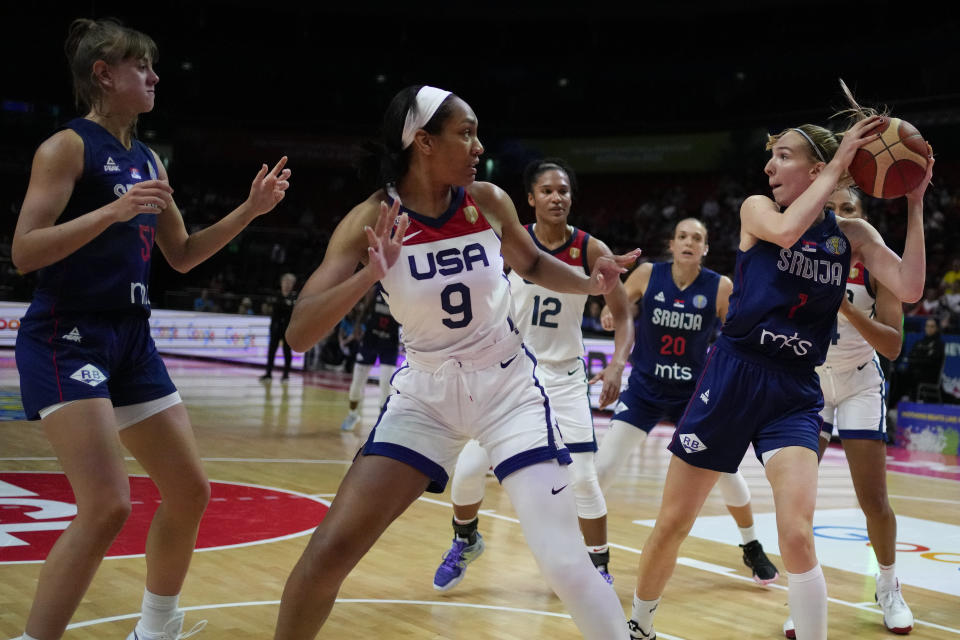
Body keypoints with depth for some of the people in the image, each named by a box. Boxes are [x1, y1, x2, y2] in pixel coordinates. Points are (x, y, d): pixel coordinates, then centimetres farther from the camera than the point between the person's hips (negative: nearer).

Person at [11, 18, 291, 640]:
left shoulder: (148, 160, 15)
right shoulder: (68, 146, -8)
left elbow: (183, 256, 21)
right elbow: (24, 252, -17)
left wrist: (250, 209, 12)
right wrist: (111, 211, -27)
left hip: (131, 338, 8)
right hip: (67, 337, -8)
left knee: (190, 490, 9)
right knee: (108, 506, -21)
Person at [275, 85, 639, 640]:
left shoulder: (488, 201, -8)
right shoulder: (371, 220, -15)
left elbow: (533, 264, 14)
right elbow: (299, 334, -21)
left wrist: (591, 283, -6)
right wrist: (370, 274, -37)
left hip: (509, 388, 1)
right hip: (425, 393, 0)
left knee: (564, 562, -10)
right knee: (329, 551, -6)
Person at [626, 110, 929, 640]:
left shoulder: (851, 234, 5)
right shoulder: (757, 208, 1)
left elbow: (909, 288, -8)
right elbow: (786, 230, -23)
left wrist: (915, 203, -11)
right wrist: (840, 162, -16)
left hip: (795, 393, 1)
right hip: (732, 378, 0)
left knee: (796, 537, -17)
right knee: (671, 525, 6)